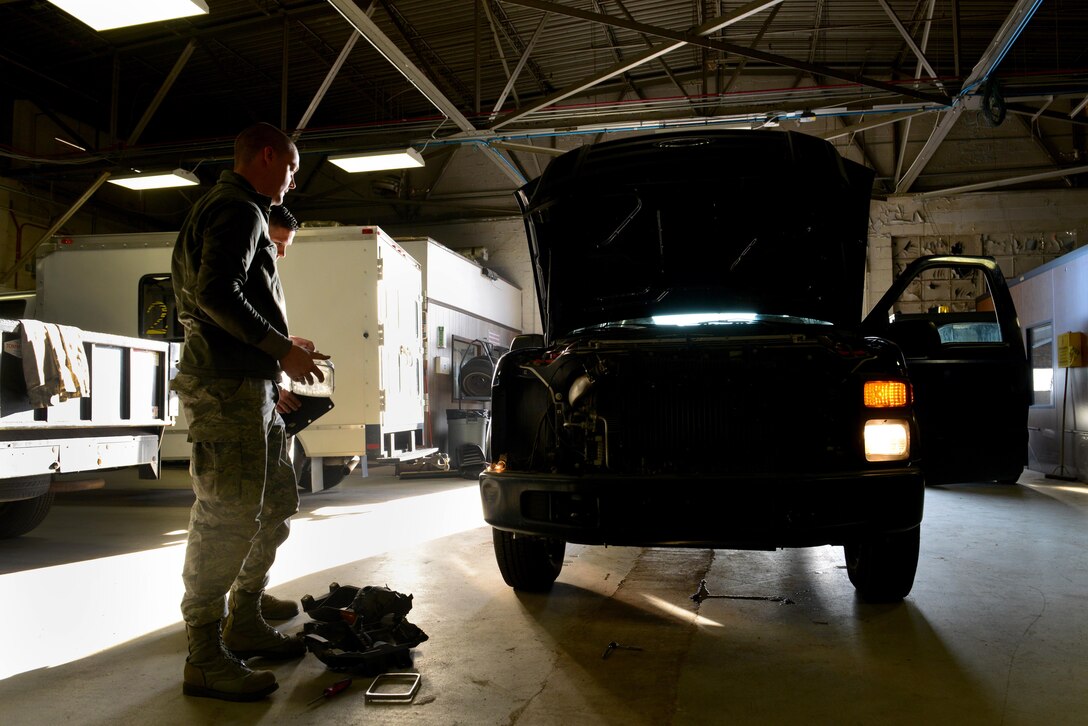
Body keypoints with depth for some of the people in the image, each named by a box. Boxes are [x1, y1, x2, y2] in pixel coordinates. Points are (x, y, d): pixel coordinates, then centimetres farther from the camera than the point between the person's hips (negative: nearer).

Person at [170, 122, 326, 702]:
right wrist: (281, 348, -16)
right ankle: (206, 659, -2)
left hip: (252, 384, 11)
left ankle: (244, 623, 25)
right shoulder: (238, 210, -8)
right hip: (228, 386, -11)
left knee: (276, 503, 15)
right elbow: (216, 293, -22)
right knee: (229, 517, -9)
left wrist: (281, 346, 20)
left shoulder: (238, 210, 26)